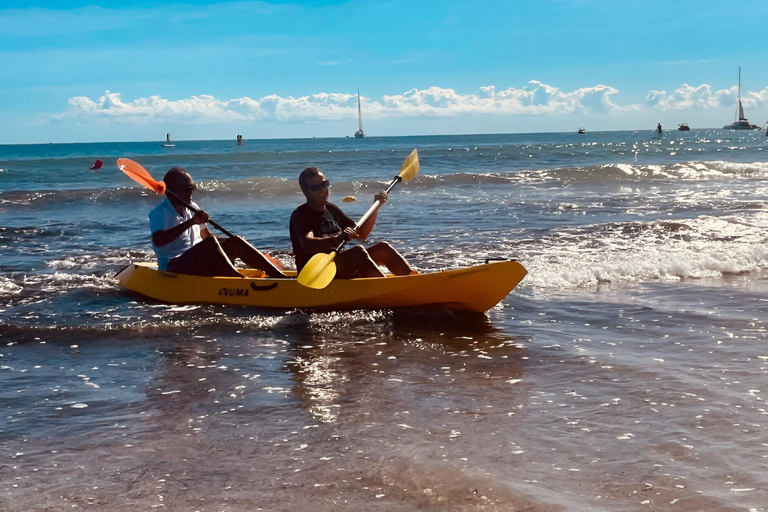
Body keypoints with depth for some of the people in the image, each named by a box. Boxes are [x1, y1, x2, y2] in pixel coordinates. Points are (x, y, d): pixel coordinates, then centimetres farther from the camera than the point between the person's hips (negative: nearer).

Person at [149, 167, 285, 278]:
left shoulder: (192, 208, 16)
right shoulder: (159, 213, -9)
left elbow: (206, 235, 24)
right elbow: (158, 240, -29)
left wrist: (231, 243, 8)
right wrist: (190, 222, -32)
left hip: (199, 265, 8)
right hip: (173, 268, -8)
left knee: (235, 242, -10)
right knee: (210, 243, -31)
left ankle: (280, 276, -19)